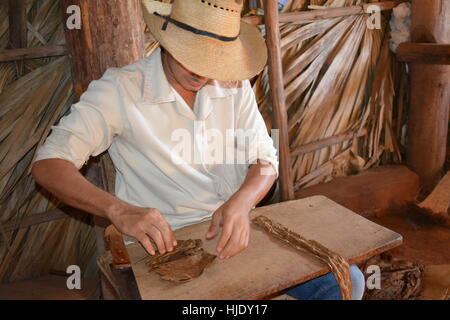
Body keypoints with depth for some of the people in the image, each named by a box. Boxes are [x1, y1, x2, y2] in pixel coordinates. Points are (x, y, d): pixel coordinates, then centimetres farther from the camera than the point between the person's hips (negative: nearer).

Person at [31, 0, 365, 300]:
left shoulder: (235, 85, 5)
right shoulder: (121, 89, -10)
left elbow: (265, 160, 4)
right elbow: (48, 164, -14)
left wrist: (240, 203, -20)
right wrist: (118, 209, -32)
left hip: (236, 228, 5)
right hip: (165, 241, -4)